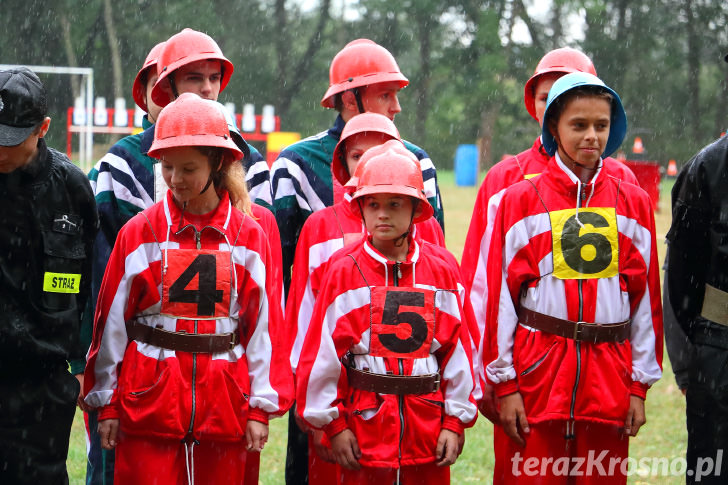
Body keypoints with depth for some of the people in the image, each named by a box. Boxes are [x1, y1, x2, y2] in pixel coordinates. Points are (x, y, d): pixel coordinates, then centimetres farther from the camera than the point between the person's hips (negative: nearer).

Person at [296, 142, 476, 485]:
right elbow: (323, 352, -3)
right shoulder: (344, 273, -2)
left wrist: (455, 421, 1)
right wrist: (334, 423, -4)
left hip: (426, 423, 2)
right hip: (366, 421, -2)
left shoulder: (441, 273, 4)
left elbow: (457, 350, 5)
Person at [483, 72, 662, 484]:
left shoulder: (634, 203, 7)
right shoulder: (521, 200, 1)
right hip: (537, 372, -2)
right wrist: (504, 382, -5)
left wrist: (640, 385, 5)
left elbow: (646, 296, 8)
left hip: (609, 374, 2)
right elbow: (501, 295, -1)